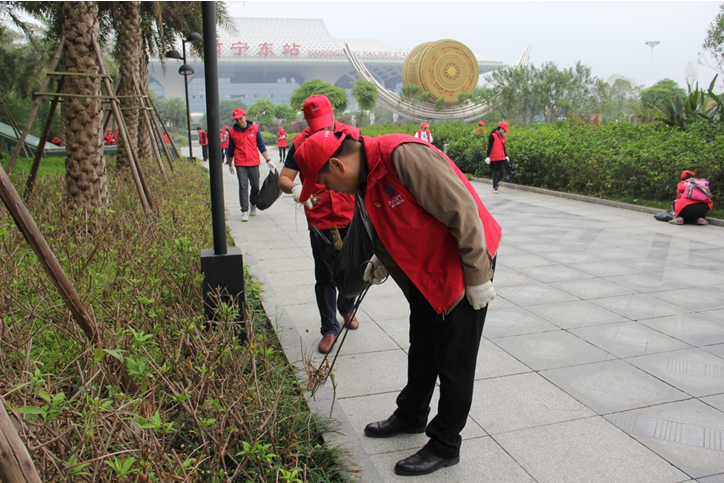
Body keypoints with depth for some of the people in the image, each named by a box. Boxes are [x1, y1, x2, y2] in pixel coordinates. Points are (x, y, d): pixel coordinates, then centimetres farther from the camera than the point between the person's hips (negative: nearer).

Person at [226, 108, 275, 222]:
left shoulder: (255, 128, 3)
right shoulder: (232, 132, 3)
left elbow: (261, 145, 6)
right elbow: (230, 150, 13)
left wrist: (268, 160, 2)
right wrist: (230, 165, 19)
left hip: (254, 162, 1)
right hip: (240, 164, -1)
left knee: (255, 186, 7)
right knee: (243, 187, -5)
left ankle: (253, 205, 32)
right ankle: (244, 211, -3)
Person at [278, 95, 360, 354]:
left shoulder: (351, 135, -2)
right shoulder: (301, 143, -4)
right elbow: (283, 179, -7)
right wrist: (295, 189, -31)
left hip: (351, 216, 1)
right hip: (320, 220, -1)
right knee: (325, 276, 2)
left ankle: (347, 308, 43)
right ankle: (329, 328, 16)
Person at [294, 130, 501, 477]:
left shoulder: (404, 155, -29)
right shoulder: (367, 175, 2)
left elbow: (462, 210, -29)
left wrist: (477, 277, -24)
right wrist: (383, 259, 9)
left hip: (463, 265, -9)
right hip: (424, 271, 9)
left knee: (453, 361, 4)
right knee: (421, 351, 22)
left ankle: (445, 446, 21)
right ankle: (411, 416, 43)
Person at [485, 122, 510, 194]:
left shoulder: (503, 136, 13)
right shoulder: (493, 136, -10)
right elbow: (489, 147, -10)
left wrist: (506, 156, 22)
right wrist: (488, 157, -12)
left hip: (502, 158, 7)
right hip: (494, 158, -7)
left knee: (502, 172, 1)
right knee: (496, 172, -2)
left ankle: (496, 183, 24)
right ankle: (494, 187, 9)